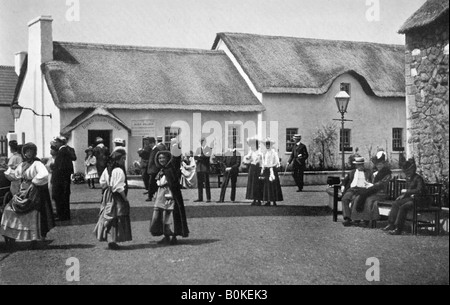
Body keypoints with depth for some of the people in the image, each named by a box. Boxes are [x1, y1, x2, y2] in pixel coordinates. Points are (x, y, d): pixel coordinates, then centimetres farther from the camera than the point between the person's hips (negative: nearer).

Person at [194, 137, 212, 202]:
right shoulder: (198, 149, 18)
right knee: (199, 184, 5)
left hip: (205, 168, -5)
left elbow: (207, 157, -11)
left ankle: (208, 198, -5)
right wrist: (202, 157, -10)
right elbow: (195, 158, 7)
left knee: (206, 183, -6)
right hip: (199, 168, 5)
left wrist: (199, 157, -8)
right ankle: (200, 198, 10)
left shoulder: (209, 149, 3)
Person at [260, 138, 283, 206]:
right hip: (266, 170, 6)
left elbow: (277, 161, -6)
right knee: (266, 186, 3)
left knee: (273, 185, -5)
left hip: (272, 169, -6)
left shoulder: (274, 151, -4)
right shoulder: (265, 152, 15)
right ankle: (268, 201, 6)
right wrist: (262, 169, 15)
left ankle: (274, 201, -2)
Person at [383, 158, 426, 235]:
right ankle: (391, 224, -5)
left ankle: (398, 229, -24)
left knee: (403, 207, -26)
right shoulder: (409, 178, 11)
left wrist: (406, 191, -20)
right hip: (410, 198, 9)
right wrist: (403, 195, 2)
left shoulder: (418, 178, -15)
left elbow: (419, 191, -26)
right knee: (395, 203, -4)